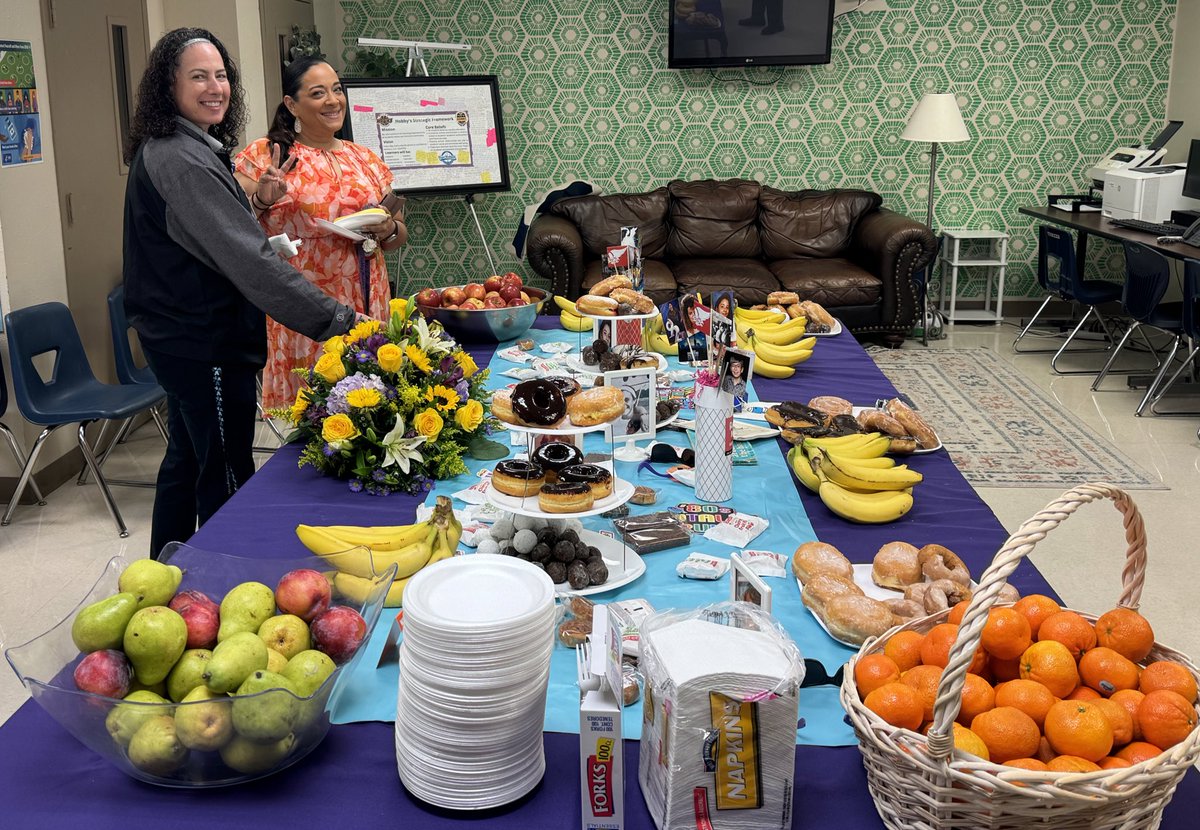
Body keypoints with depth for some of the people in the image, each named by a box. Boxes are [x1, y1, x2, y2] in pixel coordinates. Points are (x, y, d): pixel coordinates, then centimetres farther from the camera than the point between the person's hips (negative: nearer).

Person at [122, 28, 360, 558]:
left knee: (186, 459, 22)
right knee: (227, 480, 0)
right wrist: (338, 321, -31)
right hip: (208, 345, -11)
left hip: (180, 338, 11)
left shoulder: (163, 150, 11)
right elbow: (246, 259, -30)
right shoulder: (182, 160, -22)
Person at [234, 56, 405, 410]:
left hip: (366, 308, 4)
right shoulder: (265, 156, 0)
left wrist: (388, 229, -2)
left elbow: (400, 235, 20)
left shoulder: (366, 160, 13)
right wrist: (261, 201, -18)